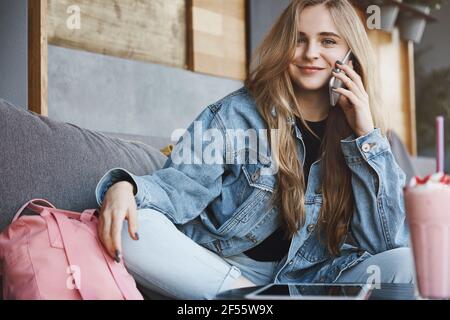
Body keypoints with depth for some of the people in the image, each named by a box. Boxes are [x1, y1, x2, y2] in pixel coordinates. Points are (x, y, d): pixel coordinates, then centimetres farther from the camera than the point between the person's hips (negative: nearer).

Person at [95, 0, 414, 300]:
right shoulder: (238, 113, -2)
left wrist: (365, 135, -12)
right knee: (131, 229, -27)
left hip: (311, 279, 1)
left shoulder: (361, 128, 3)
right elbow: (181, 184, -11)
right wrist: (125, 187, -33)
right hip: (220, 272, -1)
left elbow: (385, 241, -5)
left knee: (404, 263, -25)